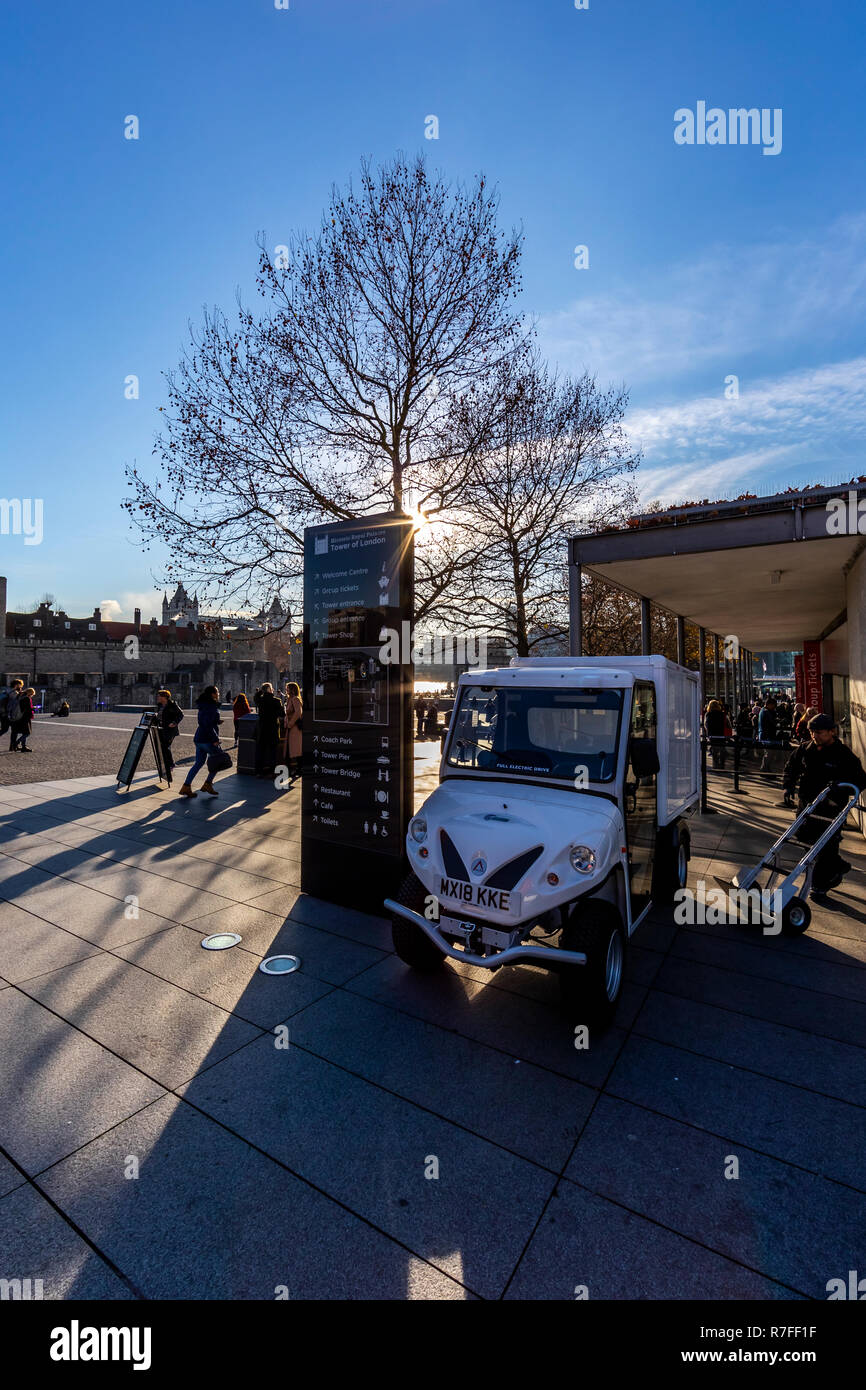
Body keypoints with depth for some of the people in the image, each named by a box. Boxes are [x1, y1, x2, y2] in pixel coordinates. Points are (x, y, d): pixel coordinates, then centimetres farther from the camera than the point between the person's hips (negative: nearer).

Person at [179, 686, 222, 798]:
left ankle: (186, 787, 11)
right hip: (207, 739, -9)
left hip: (198, 738, 9)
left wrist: (217, 721, 15)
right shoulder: (212, 706, -16)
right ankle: (208, 784, 10)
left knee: (199, 763, 13)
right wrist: (215, 739, -21)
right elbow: (208, 724, -23)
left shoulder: (203, 705, 14)